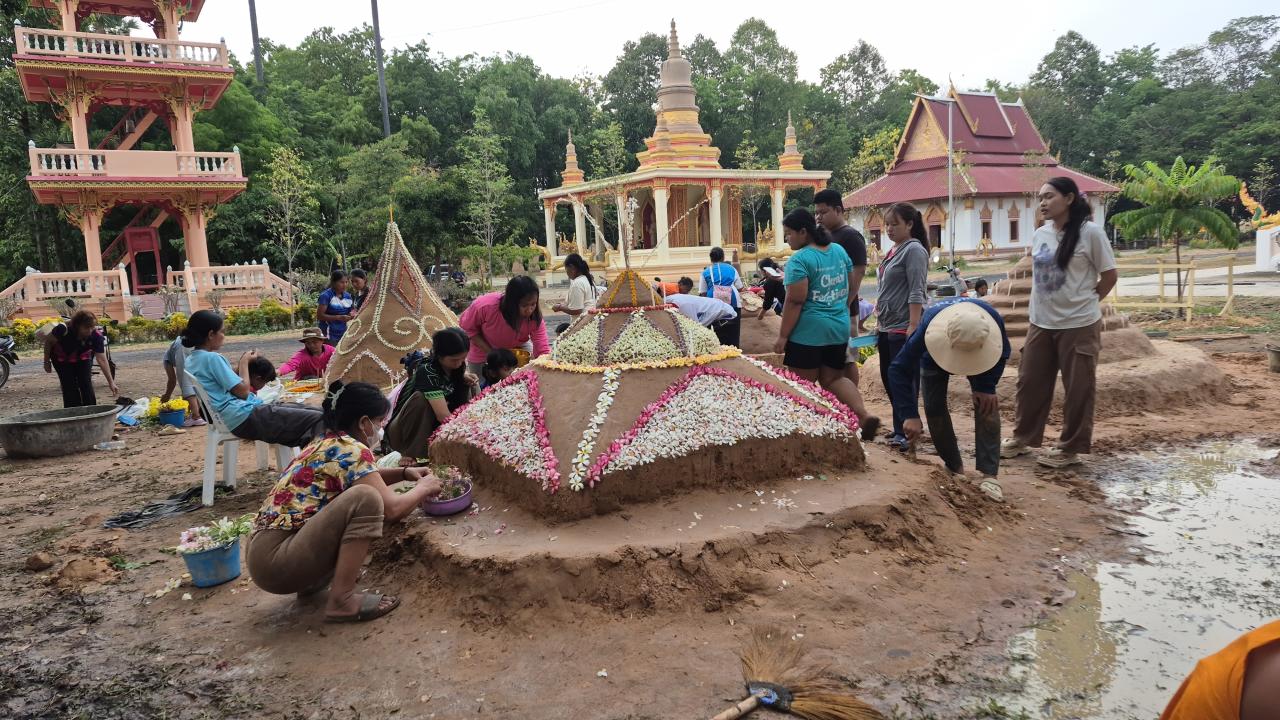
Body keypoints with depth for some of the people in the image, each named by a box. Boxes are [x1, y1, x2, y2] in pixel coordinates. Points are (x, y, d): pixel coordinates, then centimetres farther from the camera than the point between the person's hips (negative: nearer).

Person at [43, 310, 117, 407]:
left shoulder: (96, 336, -31)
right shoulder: (64, 329, -35)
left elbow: (102, 360, -30)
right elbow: (48, 341, -14)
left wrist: (111, 382, -33)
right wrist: (47, 361, -6)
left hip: (83, 358, 1)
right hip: (62, 360, -1)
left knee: (86, 385, -10)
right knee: (70, 388, -10)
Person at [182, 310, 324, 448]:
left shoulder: (191, 360, 15)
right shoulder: (212, 358, -14)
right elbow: (243, 391, -12)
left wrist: (241, 364, 12)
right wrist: (244, 363, 2)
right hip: (245, 418, -11)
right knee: (317, 419, -17)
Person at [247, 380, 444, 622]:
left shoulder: (325, 443, 14)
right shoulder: (351, 450, -12)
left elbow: (363, 477, 34)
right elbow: (393, 509, -14)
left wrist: (404, 473, 20)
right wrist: (423, 488, 4)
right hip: (274, 562, -10)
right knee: (365, 498, -21)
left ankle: (313, 582, 16)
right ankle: (342, 600, -16)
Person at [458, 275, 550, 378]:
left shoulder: (535, 318, -34)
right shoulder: (485, 305, -39)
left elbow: (543, 351, -34)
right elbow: (467, 327, -20)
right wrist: (491, 353, -28)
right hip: (483, 347, -1)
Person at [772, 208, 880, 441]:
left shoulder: (800, 260, -15)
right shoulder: (839, 251, 8)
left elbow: (795, 302, -19)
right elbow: (850, 287, 17)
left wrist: (782, 336, -14)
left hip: (808, 331, -8)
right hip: (840, 327, 8)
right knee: (833, 378, 17)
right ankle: (864, 415, -1)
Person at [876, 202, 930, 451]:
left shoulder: (914, 250, -9)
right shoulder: (893, 251, 17)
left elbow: (916, 293, -16)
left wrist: (913, 327, -21)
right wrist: (879, 325, 19)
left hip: (904, 328, -9)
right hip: (887, 328, 9)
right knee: (888, 380, 12)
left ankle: (905, 432, 1)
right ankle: (901, 428, 21)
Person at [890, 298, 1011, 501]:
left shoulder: (994, 321, -41)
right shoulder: (929, 328, -47)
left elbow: (1002, 354, -15)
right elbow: (899, 369, -40)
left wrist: (986, 386, -28)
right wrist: (910, 415, -47)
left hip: (981, 356, 0)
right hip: (934, 356, 0)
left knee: (987, 403, -18)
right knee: (934, 408, -9)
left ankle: (989, 475, -17)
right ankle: (954, 467, 10)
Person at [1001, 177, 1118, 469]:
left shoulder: (1090, 232, -10)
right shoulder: (1040, 234, 7)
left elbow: (1109, 275, -4)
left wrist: (1084, 303, 3)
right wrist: (1035, 307, 11)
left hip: (1078, 325, -6)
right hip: (1040, 323, 6)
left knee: (1077, 388, 3)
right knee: (1030, 381, 11)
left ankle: (1070, 449, 14)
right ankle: (1022, 437, 26)